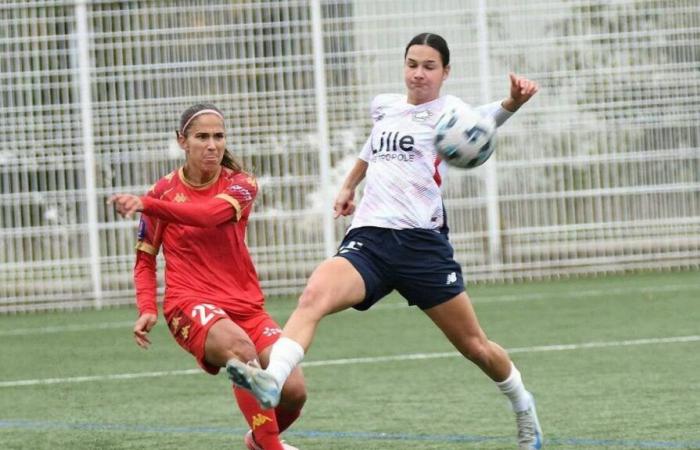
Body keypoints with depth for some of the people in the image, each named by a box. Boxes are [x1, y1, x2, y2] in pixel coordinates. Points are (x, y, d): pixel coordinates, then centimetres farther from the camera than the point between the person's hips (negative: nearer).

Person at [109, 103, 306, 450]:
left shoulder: (241, 185, 0)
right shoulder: (164, 190, 2)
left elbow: (211, 214, -23)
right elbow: (145, 258, 12)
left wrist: (146, 204, -34)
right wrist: (147, 310, -5)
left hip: (245, 304, 3)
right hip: (190, 304, -3)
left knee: (293, 391, -11)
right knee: (240, 346, -36)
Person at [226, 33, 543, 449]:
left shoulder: (445, 110, -2)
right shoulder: (384, 106, 14)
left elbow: (478, 121, -27)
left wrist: (511, 103, -47)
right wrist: (349, 185, 43)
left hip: (422, 241, -3)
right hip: (368, 237, 3)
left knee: (475, 345, 7)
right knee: (314, 295, -28)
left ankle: (524, 408, 35)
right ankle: (272, 380, -46)